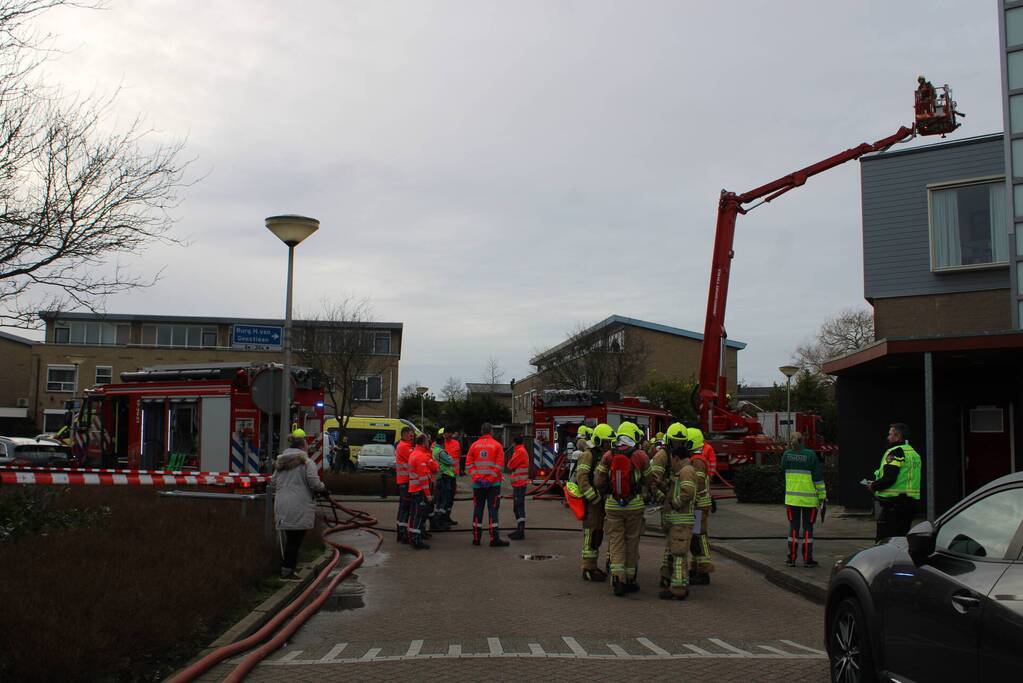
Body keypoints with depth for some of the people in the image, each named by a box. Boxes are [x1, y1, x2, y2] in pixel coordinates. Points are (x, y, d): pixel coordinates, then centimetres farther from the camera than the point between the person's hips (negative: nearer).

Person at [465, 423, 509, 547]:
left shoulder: (474, 445, 4)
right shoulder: (497, 445, -3)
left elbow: (468, 464, 1)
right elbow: (500, 465, -10)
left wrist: (476, 476, -1)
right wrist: (492, 477, -8)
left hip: (478, 483, 3)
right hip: (493, 483, -3)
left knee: (478, 509, 11)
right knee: (493, 509, -1)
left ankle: (476, 537, 13)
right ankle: (494, 538, -6)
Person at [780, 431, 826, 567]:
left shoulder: (786, 455, -1)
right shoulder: (811, 455, -8)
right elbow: (818, 477, -7)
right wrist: (822, 495, -1)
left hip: (791, 497, 2)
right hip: (809, 498, -2)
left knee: (793, 527, 10)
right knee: (808, 527, 6)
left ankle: (791, 558, 10)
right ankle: (807, 559, 8)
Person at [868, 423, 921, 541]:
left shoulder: (895, 452, -12)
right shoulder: (915, 454, 16)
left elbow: (889, 479, -22)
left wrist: (873, 486, -5)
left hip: (894, 503, -9)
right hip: (913, 502, 9)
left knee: (883, 540, -7)